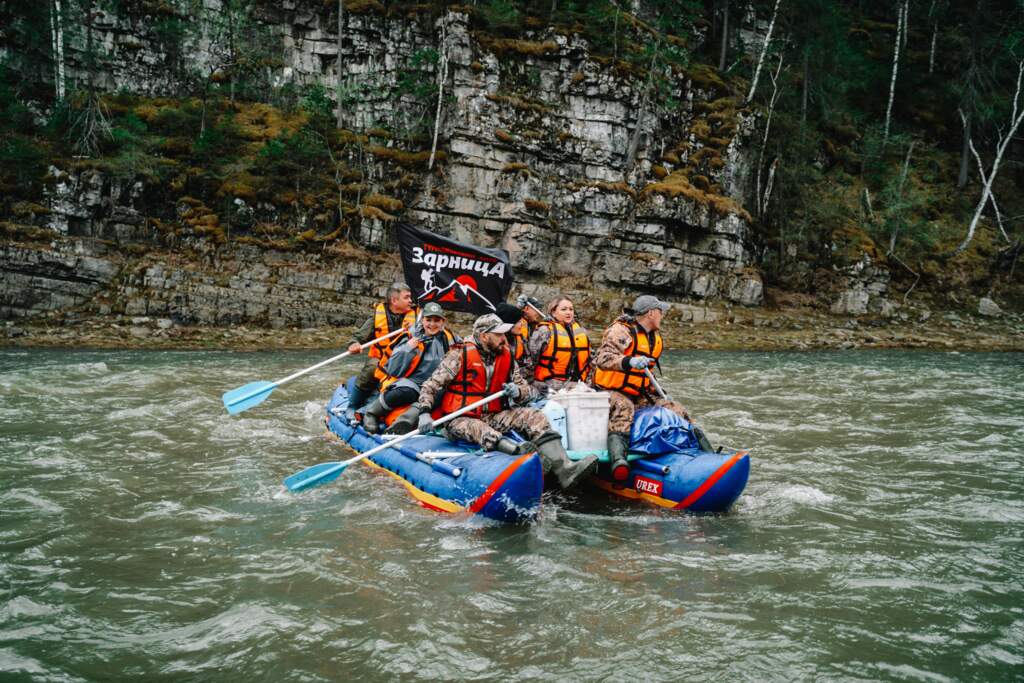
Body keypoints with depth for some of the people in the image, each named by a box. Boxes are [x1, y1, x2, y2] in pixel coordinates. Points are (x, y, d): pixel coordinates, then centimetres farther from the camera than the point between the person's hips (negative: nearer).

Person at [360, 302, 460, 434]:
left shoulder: (448, 339, 5)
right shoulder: (411, 338, -5)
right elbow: (394, 370, -10)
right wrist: (408, 349, -19)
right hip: (406, 382, -3)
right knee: (407, 392, -38)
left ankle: (404, 422, -42)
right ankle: (372, 412, -14)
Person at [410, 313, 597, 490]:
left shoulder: (506, 358, 9)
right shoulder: (461, 355, -6)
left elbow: (526, 389, 12)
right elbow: (430, 386, -7)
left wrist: (517, 392, -12)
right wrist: (424, 413, -22)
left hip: (493, 417, 5)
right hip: (461, 420, -5)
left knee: (534, 416, -15)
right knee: (477, 429, -38)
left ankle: (564, 468, -34)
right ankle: (520, 452, -64)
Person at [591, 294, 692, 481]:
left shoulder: (656, 339, 16)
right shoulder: (621, 331, -12)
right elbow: (602, 359, -29)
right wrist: (629, 361, -44)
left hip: (639, 397, 8)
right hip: (611, 393, -8)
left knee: (677, 411, -5)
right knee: (623, 408, -41)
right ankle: (618, 459, -62)